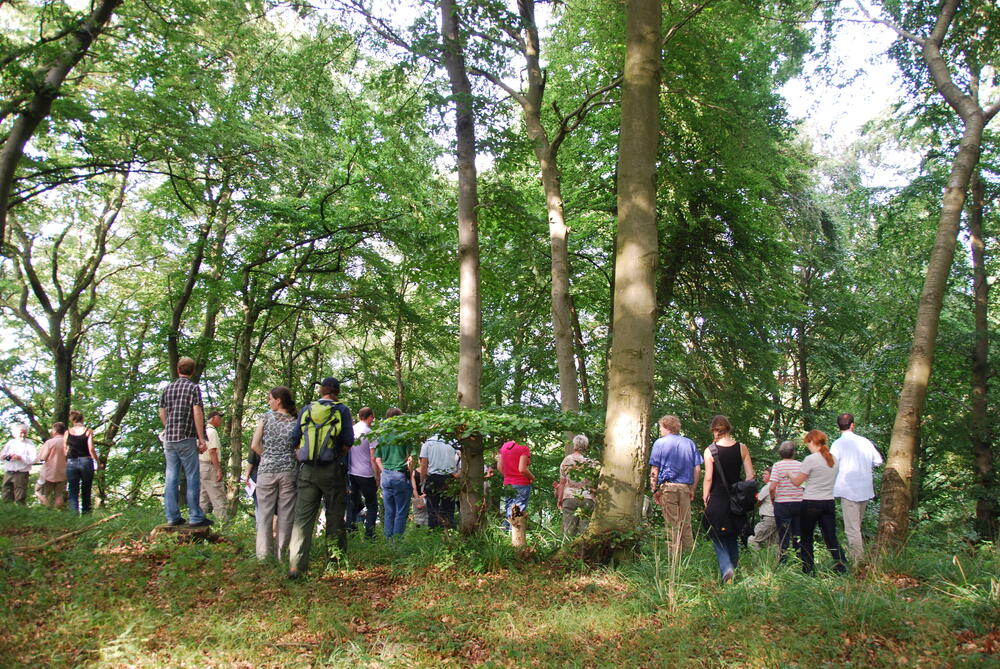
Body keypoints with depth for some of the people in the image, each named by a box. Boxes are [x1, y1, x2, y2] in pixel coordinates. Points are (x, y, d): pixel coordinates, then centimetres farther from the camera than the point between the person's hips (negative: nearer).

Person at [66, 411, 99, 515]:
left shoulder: (68, 432, 4)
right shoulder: (88, 431, -3)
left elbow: (65, 450, 4)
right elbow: (91, 449, -8)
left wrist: (66, 462, 18)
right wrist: (97, 461, 1)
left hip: (71, 463, 1)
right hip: (86, 461, -1)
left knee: (73, 491, 3)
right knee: (86, 490, 10)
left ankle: (74, 513, -7)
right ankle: (86, 511, 13)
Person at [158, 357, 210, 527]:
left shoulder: (167, 388, 11)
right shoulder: (193, 388, -5)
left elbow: (162, 414, 15)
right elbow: (197, 413, -12)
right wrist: (201, 439, -10)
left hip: (169, 438, 6)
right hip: (186, 438, -5)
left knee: (171, 478, 7)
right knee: (192, 478, -2)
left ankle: (172, 517, 10)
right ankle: (196, 517, -3)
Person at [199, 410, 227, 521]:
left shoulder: (203, 430, 16)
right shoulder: (212, 431, -12)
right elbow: (212, 451, -19)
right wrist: (218, 469, -20)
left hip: (200, 465, 10)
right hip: (209, 466, -10)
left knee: (204, 497, 14)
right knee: (218, 497, -10)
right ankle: (222, 520, -14)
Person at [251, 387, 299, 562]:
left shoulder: (265, 418, 0)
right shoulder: (295, 423, 2)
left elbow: (254, 446, -2)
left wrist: (268, 457, 11)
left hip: (266, 470, -1)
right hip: (289, 471, 1)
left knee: (265, 514, 6)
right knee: (285, 515, 6)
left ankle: (264, 554, 6)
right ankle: (281, 554, 9)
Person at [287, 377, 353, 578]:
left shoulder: (306, 410, 10)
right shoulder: (342, 410, 1)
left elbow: (294, 439, 7)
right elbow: (348, 442, -5)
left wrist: (300, 458, 14)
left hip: (307, 471, 3)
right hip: (333, 470, -2)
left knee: (302, 517, 3)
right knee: (335, 517, 7)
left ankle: (295, 565, -4)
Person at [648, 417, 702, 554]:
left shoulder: (660, 442, 2)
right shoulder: (689, 443, 12)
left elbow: (654, 469, -3)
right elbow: (697, 469, 8)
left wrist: (655, 490, 0)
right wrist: (692, 489, 13)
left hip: (668, 486, -3)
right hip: (685, 487, 3)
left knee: (672, 525, 0)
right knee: (686, 525, 9)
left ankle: (675, 557, 0)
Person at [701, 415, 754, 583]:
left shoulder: (710, 451, -9)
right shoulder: (741, 448, -2)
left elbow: (708, 478, -10)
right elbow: (750, 475, -1)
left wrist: (705, 497, 2)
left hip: (717, 500, -3)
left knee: (718, 538, 5)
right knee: (733, 538, 20)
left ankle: (727, 568, -15)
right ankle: (733, 567, 27)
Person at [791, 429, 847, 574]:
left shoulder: (810, 459, -13)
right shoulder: (833, 459, 6)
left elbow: (797, 482, -7)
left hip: (811, 503, -5)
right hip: (829, 502, 5)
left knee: (806, 538, 7)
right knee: (831, 537, 6)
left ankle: (808, 569, 10)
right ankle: (841, 566, -5)